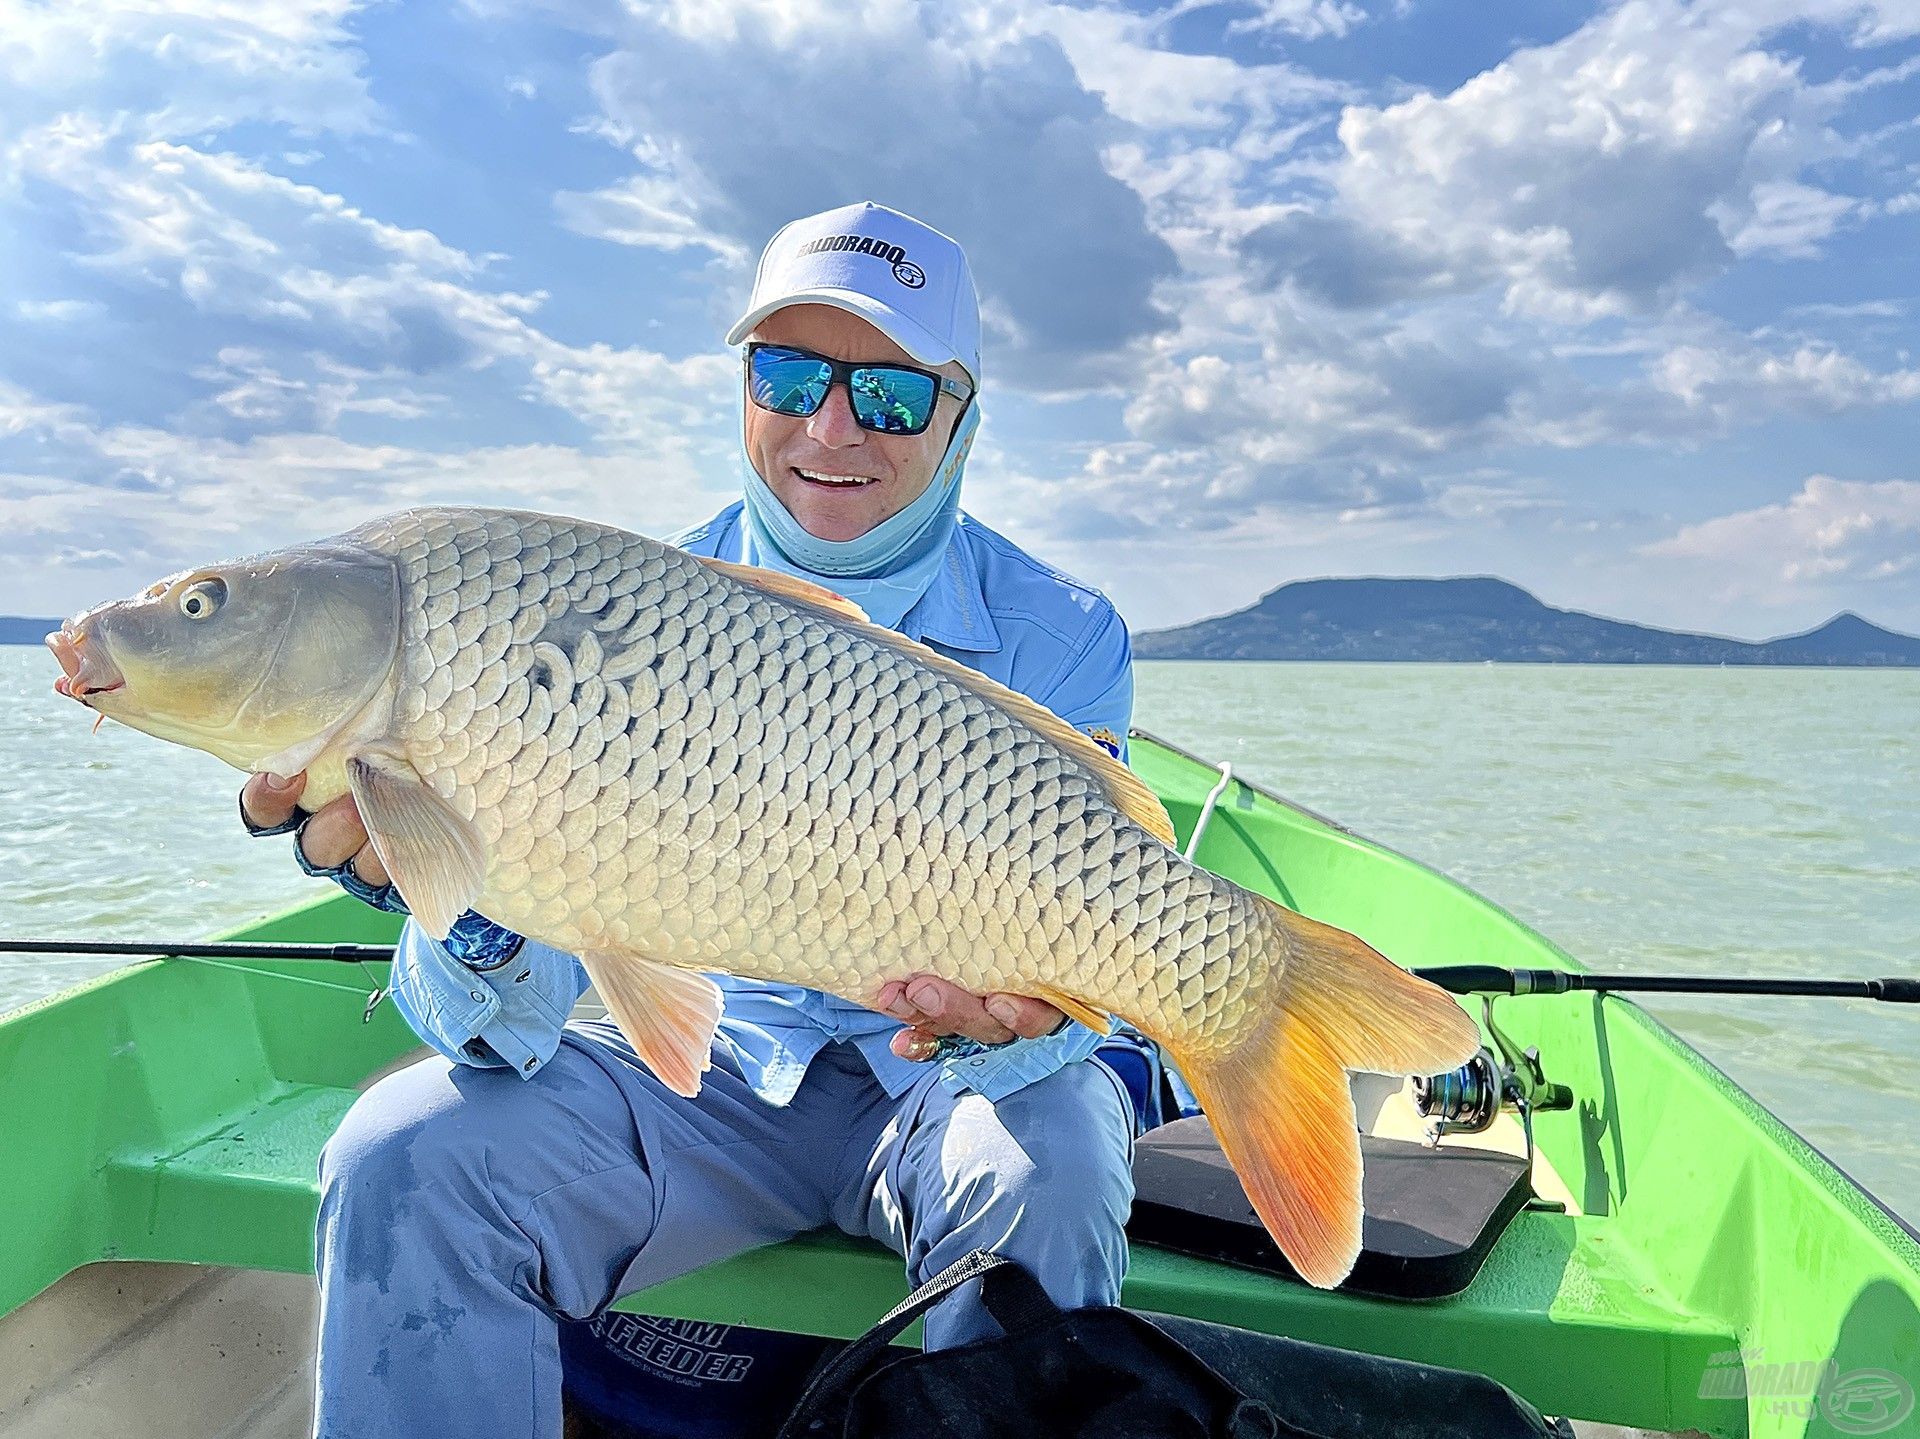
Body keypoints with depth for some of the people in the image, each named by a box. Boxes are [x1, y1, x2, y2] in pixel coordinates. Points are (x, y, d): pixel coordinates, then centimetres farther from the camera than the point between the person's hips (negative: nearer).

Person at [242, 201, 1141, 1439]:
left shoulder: (1059, 638, -10)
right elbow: (515, 1019, -12)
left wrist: (1002, 1027, -40)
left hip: (940, 1073, 0)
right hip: (708, 1058, 2)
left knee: (1043, 1178, -32)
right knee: (406, 1157, -20)